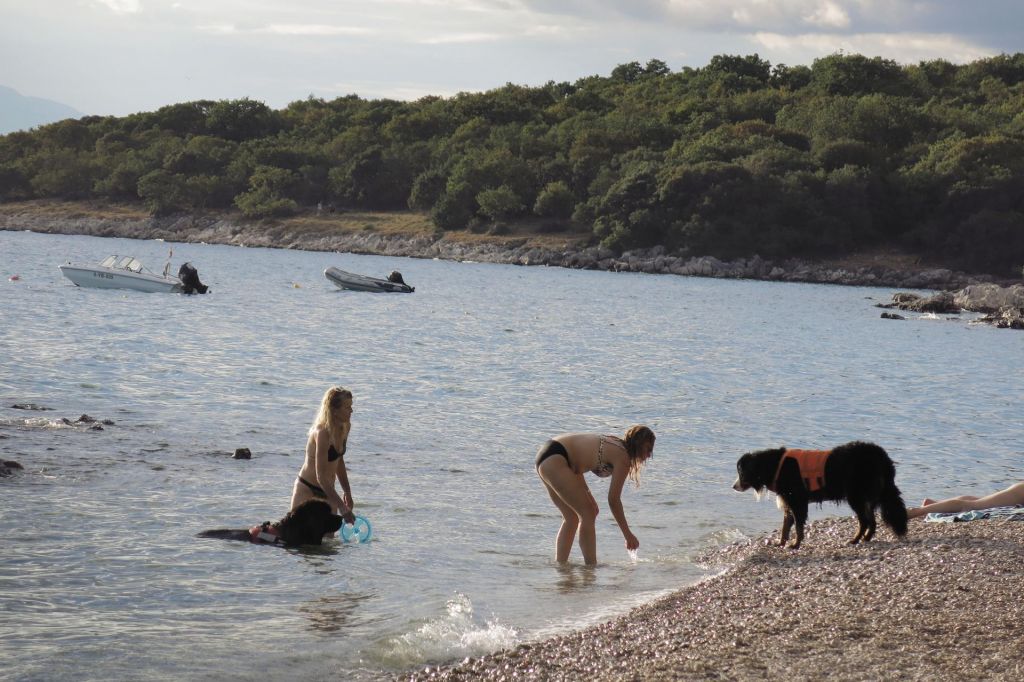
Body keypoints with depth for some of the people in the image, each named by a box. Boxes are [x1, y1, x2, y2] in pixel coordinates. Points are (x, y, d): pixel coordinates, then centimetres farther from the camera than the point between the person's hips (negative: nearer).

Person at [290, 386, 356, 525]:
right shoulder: (322, 433, -25)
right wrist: (342, 507, -34)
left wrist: (347, 492, 15)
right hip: (307, 491, -8)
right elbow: (321, 477, -30)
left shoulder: (345, 428, 0)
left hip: (327, 492, 8)